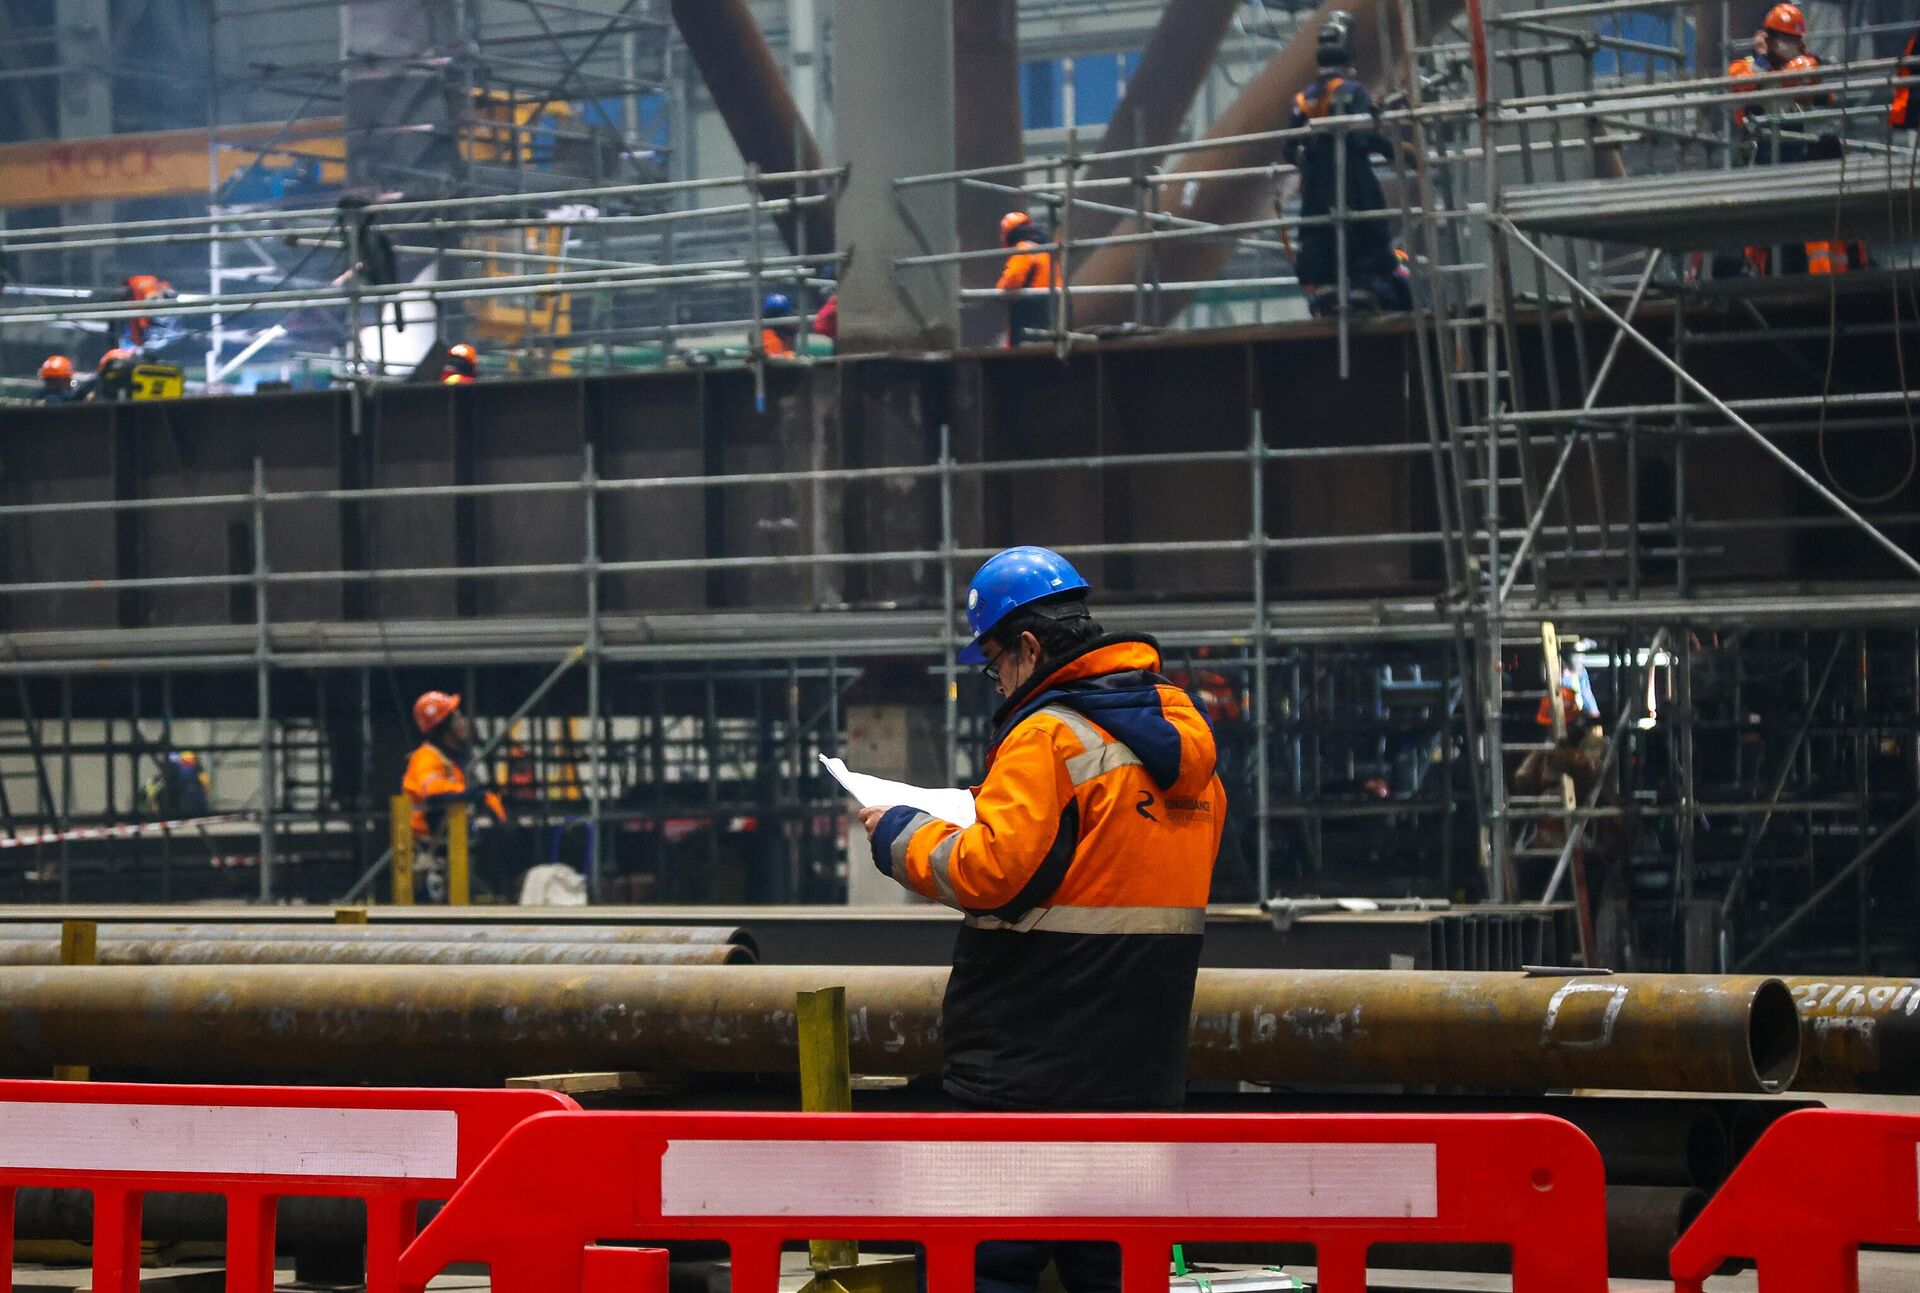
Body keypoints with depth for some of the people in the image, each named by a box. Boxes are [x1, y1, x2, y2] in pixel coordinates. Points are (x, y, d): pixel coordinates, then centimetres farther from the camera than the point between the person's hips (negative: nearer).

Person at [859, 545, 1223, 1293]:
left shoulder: (1050, 735, -13)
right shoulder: (1180, 728, 13)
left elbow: (990, 870, -21)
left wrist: (902, 838, -4)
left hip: (1033, 1063, -8)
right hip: (1141, 1067, 8)